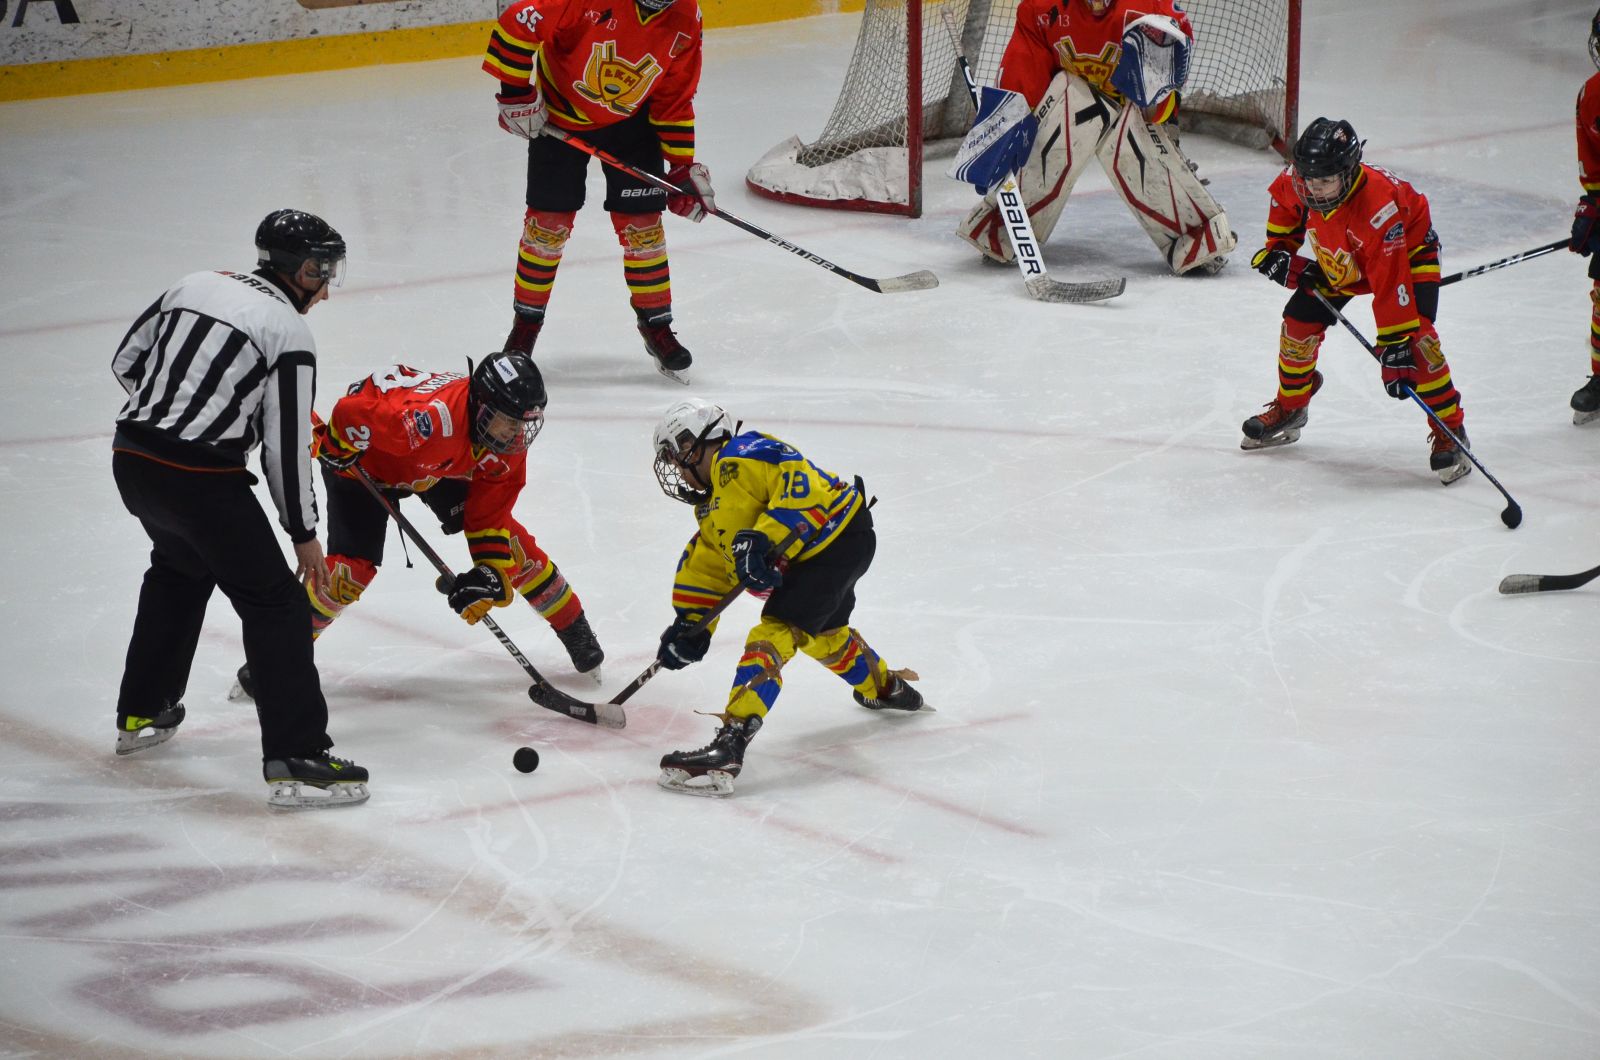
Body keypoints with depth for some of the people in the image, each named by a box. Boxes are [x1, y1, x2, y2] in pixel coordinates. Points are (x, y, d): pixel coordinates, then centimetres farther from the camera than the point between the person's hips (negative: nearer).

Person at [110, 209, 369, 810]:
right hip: (201, 480, -8)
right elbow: (287, 446, -7)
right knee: (275, 603, -1)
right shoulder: (290, 334, -7)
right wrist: (304, 534, 3)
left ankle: (141, 714, 43)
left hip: (132, 460, 8)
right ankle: (295, 761, -9)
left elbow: (127, 362, 18)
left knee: (181, 569, 33)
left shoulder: (194, 286, 11)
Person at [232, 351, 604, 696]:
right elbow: (349, 413, -37)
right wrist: (336, 452, -18)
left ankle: (574, 630, 15)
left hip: (443, 468, 6)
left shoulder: (509, 435, -23)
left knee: (509, 541, -2)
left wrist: (491, 571, -23)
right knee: (353, 566, -18)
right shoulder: (428, 418, -46)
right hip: (366, 458, -5)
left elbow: (490, 509, -15)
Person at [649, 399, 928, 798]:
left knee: (776, 632, -20)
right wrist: (690, 625, 9)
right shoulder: (712, 509, 15)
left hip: (839, 536, -11)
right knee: (822, 633, 33)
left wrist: (762, 540, -34)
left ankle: (730, 743, -32)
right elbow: (704, 567, 19)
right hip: (814, 553, 11)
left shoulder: (740, 459, -17)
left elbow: (804, 485, -28)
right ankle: (886, 688, 59)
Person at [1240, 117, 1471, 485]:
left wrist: (1396, 346, -44)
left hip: (1408, 252, -6)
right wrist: (1279, 247, -2)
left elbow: (1390, 282, -44)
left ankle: (1449, 431, -14)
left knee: (1416, 338, -25)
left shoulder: (1379, 208, -44)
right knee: (1299, 321, 1)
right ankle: (1288, 410, 25)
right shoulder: (1298, 181, -27)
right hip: (1339, 259, 6)